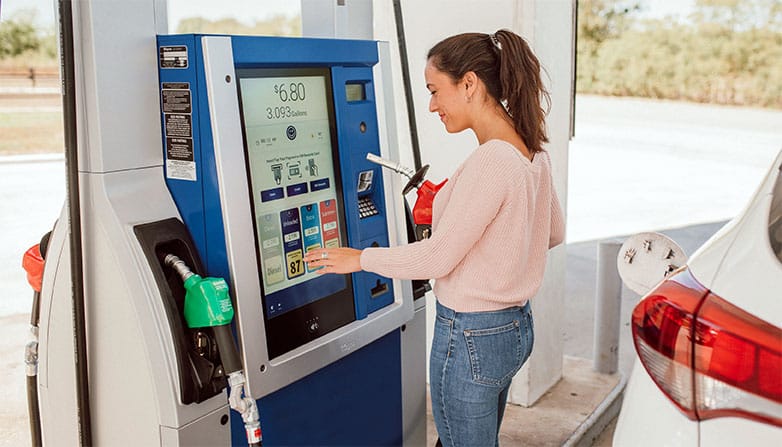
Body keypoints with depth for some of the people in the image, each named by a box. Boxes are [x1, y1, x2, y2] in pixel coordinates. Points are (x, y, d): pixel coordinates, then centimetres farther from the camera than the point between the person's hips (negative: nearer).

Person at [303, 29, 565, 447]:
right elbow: (552, 233, 17)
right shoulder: (533, 153, 4)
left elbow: (436, 258, -22)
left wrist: (361, 258, -8)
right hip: (515, 326, 9)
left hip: (471, 335, -9)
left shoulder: (489, 161, -25)